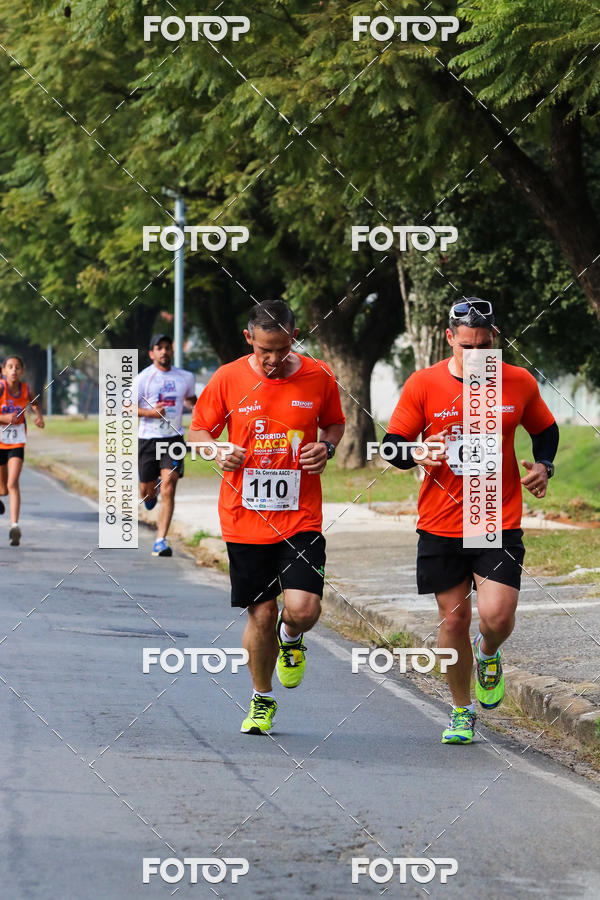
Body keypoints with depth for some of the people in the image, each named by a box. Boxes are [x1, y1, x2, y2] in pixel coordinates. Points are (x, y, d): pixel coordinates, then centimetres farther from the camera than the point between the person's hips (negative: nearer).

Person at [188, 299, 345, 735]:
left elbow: (335, 423, 17)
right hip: (245, 518, 0)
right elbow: (198, 430, 9)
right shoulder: (227, 379, -2)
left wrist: (327, 446, -5)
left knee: (303, 609, -15)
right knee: (261, 614, 3)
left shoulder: (319, 377, 0)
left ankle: (290, 639, 24)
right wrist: (220, 453, -12)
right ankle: (262, 700, 27)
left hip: (301, 518, 0)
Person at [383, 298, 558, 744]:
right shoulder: (423, 385, -4)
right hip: (441, 524, 0)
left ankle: (488, 654, 24)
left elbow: (546, 429, 17)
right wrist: (419, 454, -21)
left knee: (497, 616, -14)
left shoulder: (519, 383, -1)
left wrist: (544, 466, -3)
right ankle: (462, 711, 25)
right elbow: (394, 446, 1)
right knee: (454, 618, 5)